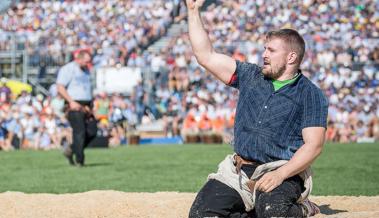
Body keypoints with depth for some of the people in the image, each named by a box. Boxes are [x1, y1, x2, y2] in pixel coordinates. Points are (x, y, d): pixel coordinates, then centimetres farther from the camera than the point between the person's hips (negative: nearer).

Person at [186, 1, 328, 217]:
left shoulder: (311, 95, -1)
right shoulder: (250, 76, 14)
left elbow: (314, 145, -10)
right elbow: (206, 55, 13)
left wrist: (280, 174, -23)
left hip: (284, 172, -5)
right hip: (238, 171, 5)